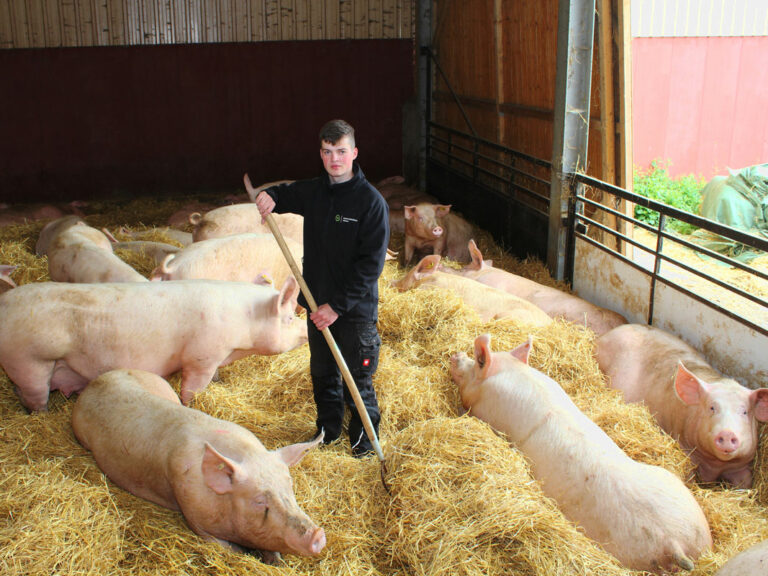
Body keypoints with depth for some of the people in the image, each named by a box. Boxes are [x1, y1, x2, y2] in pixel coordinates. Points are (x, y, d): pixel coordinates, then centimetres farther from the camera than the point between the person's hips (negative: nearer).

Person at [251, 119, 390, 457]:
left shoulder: (371, 201, -15)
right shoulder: (313, 192, 3)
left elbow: (371, 264, -19)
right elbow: (285, 195, 24)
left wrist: (337, 305, -22)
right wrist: (268, 196, -2)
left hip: (356, 309, -5)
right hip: (319, 304, 6)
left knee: (357, 379, 6)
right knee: (322, 373, 19)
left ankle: (365, 437, 28)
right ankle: (327, 430, 39)